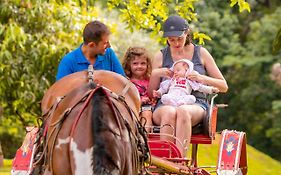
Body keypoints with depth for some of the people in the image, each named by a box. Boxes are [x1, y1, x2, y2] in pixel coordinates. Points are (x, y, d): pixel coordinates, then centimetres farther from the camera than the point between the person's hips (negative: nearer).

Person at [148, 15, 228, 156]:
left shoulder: (200, 53, 14)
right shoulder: (161, 56, 16)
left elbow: (224, 86, 14)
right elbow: (150, 94, 15)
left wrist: (201, 78, -4)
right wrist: (155, 74, -3)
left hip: (195, 105, -1)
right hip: (165, 104, 1)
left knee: (182, 111, -38)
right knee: (169, 113, -38)